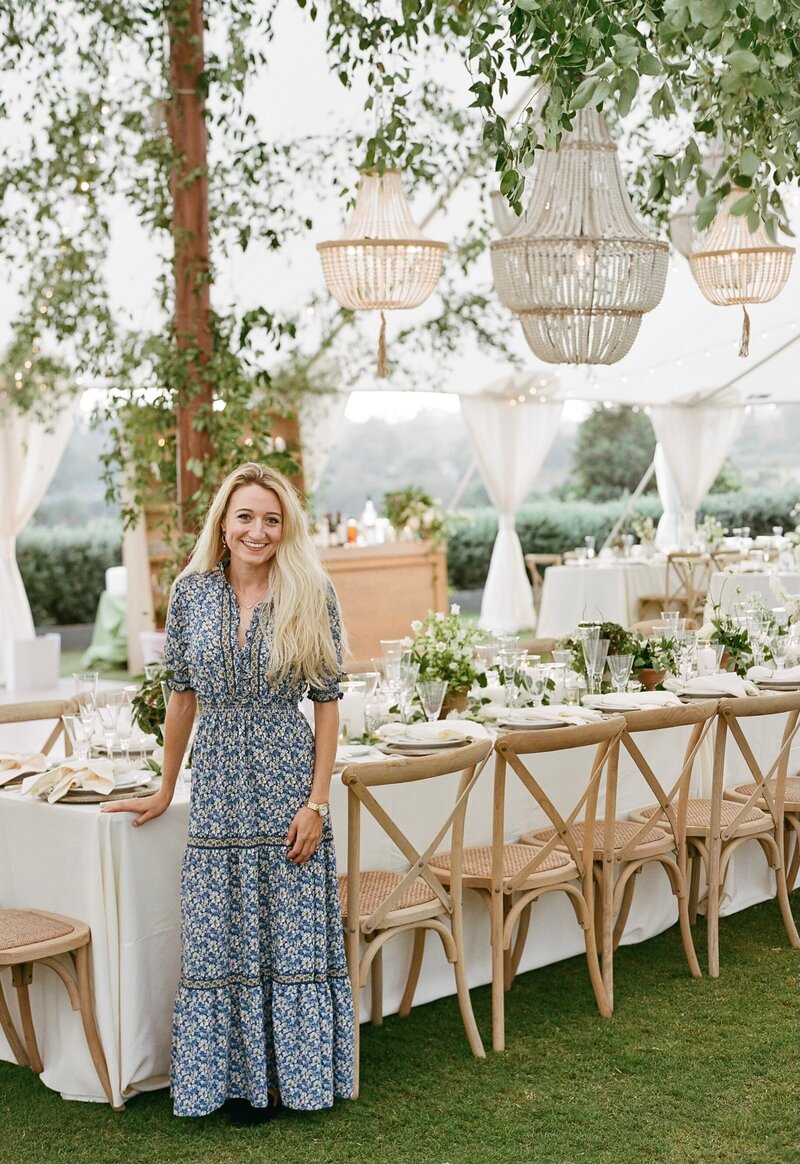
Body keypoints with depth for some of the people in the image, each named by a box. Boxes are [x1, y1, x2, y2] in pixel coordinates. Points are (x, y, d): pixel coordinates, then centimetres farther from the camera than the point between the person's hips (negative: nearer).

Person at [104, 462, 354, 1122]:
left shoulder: (312, 596, -4)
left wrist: (317, 801, -8)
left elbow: (327, 702, -3)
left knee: (294, 930, 5)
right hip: (219, 788, 2)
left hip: (288, 780, -2)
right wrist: (165, 790, 13)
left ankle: (294, 1071, 21)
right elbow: (183, 695, 9)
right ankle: (242, 1078, 20)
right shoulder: (192, 593, 2)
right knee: (226, 937, 6)